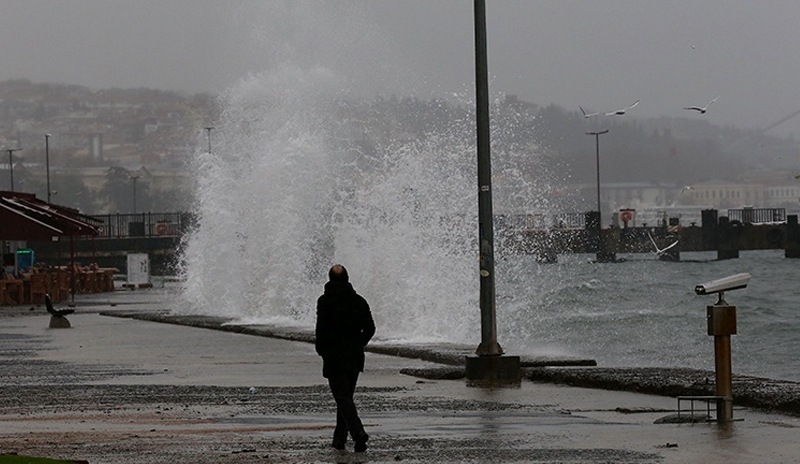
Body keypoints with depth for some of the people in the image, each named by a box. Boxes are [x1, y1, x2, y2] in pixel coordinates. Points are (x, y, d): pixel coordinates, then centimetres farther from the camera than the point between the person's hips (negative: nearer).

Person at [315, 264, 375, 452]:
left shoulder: (325, 301, -8)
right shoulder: (359, 301, 5)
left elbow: (321, 329, -13)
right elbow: (370, 328, 5)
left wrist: (322, 351, 2)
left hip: (334, 358, -5)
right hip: (355, 358, 5)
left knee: (342, 397, -6)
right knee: (346, 396, 17)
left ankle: (359, 434, -24)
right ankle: (339, 438, 22)